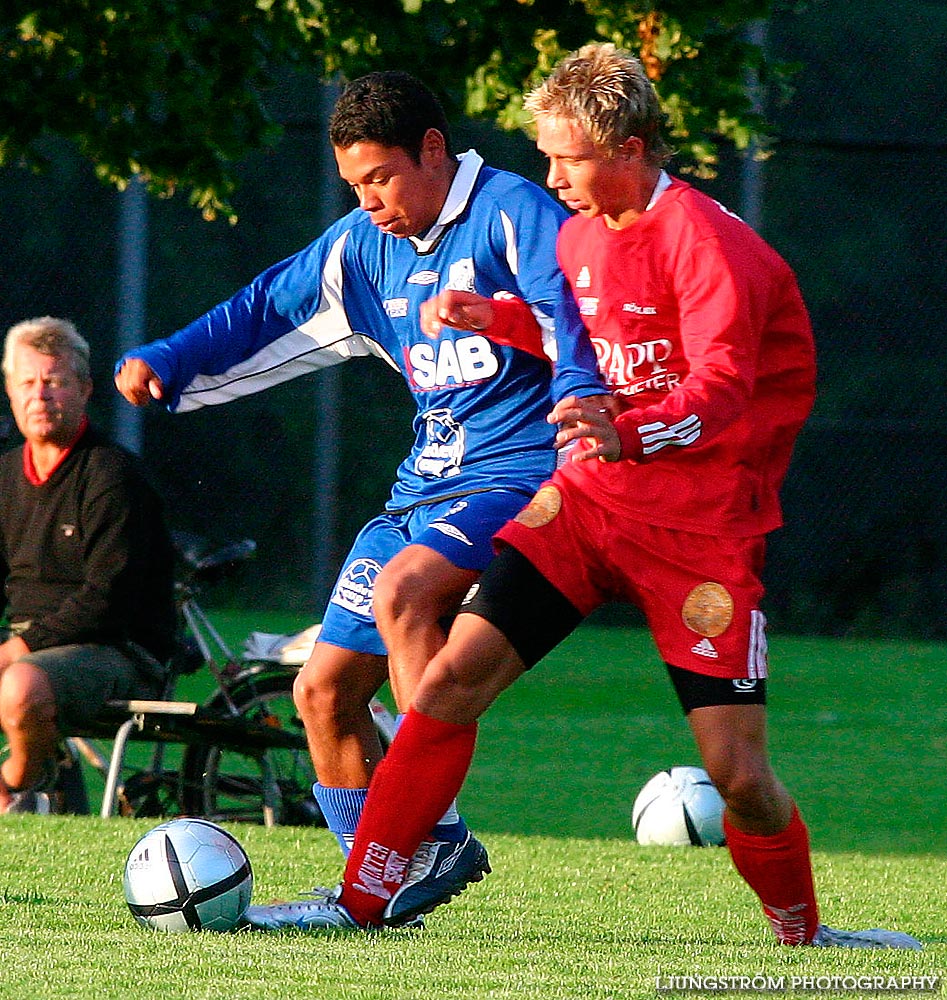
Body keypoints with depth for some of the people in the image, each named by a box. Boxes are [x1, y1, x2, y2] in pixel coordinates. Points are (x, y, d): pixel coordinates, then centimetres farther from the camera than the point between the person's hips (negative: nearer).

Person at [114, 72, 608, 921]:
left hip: (520, 471, -8)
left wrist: (581, 406, -39)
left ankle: (442, 839, -30)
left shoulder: (511, 213, -9)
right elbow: (264, 312, 19)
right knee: (323, 690, 3)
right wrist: (165, 365, 5)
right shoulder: (361, 248, 13)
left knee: (400, 591, -33)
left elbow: (574, 318, -22)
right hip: (426, 482, 8)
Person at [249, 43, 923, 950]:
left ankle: (802, 935, 16)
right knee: (453, 675, -12)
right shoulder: (581, 234, 9)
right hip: (587, 499, 6)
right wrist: (490, 319, 14)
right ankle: (361, 900, -7)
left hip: (701, 525, -6)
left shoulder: (706, 241, -15)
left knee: (738, 775, -10)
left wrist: (628, 433, -47)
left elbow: (721, 387, -28)